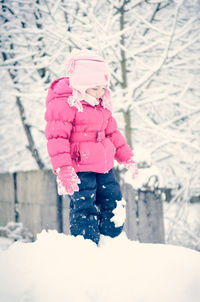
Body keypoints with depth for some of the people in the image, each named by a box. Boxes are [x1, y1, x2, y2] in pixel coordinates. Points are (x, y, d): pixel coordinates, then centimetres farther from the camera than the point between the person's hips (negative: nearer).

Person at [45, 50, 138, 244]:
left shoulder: (102, 104, 13)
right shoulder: (63, 103, -14)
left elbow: (112, 132, 24)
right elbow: (57, 137, -19)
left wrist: (127, 157, 25)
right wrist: (63, 170, -27)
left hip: (103, 167, 8)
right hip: (79, 170, -8)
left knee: (114, 203, 12)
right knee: (83, 208, -6)